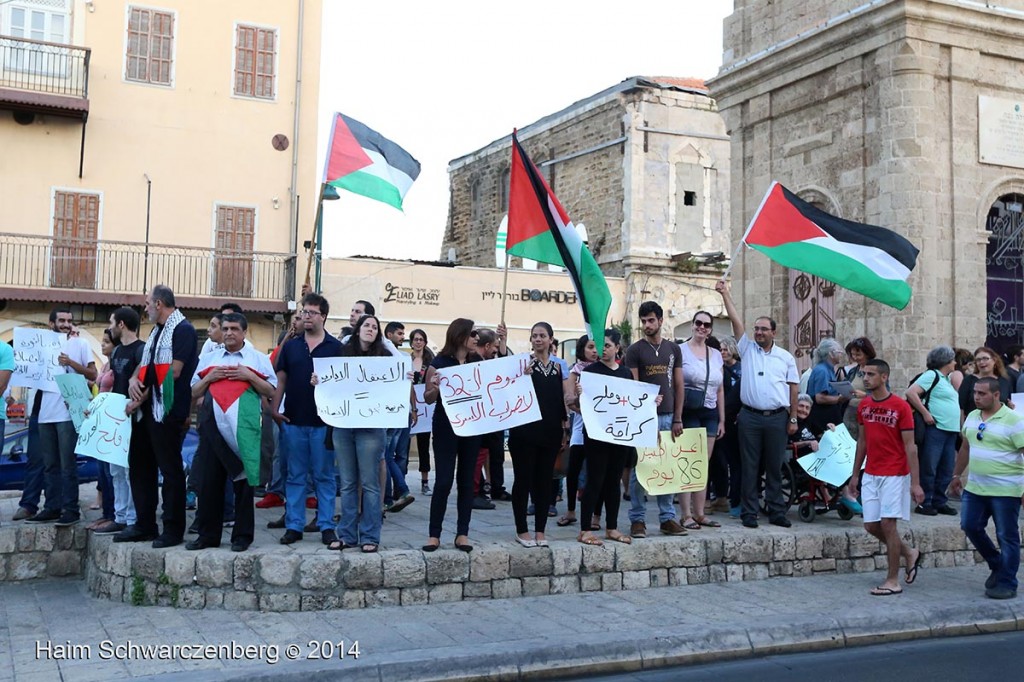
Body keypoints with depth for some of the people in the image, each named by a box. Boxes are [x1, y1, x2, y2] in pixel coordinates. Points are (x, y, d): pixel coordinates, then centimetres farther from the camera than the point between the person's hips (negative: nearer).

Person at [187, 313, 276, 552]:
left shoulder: (258, 359, 9)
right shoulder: (208, 359, 17)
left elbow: (271, 391, 3)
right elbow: (193, 393, 16)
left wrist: (249, 376, -9)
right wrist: (209, 378, -1)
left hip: (244, 428, -3)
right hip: (213, 427, 3)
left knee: (243, 481, 1)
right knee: (209, 482, 4)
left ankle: (242, 536, 9)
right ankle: (208, 535, 14)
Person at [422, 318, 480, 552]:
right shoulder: (439, 363, -6)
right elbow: (428, 399, -4)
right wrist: (435, 388, -28)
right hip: (446, 427, -5)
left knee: (466, 480, 7)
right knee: (443, 480, -5)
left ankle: (462, 534, 13)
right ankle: (434, 534, 4)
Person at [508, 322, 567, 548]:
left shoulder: (559, 365, 10)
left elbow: (562, 398, 15)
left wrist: (563, 427, 12)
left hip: (550, 431, 4)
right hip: (524, 430, -4)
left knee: (544, 480, 8)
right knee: (523, 479, 1)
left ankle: (540, 531, 15)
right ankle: (522, 530, 11)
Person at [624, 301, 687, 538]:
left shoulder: (674, 349, 11)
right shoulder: (634, 350, 0)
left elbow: (678, 386, 11)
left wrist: (677, 419, 3)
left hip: (668, 416, 4)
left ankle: (667, 518, 16)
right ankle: (637, 519, 7)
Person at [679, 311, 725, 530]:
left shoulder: (716, 355, 14)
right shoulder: (680, 351, -3)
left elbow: (720, 390, 18)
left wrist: (722, 420, 14)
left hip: (710, 414, 5)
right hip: (688, 413, -5)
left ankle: (699, 513, 13)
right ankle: (686, 515, -2)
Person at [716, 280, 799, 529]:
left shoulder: (785, 357, 7)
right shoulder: (747, 349, 6)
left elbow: (792, 388, 7)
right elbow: (736, 321, -2)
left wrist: (793, 419, 3)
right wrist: (725, 294, -10)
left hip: (777, 418, 0)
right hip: (750, 417, 0)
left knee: (775, 467, 6)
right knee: (750, 467, 2)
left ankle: (776, 511, 13)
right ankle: (749, 512, 7)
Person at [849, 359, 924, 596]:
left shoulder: (901, 407, -11)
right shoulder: (864, 405, 6)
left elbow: (910, 446, -11)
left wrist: (915, 483, -14)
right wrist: (855, 474, 15)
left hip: (894, 476, -6)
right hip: (870, 475, 6)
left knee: (888, 524, -7)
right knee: (871, 525, 6)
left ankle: (893, 581, 6)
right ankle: (910, 553, 30)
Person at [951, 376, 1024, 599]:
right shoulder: (972, 417, 8)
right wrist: (957, 475, 21)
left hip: (1005, 490, -7)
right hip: (974, 487, 7)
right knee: (970, 526, 10)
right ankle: (997, 566, 30)